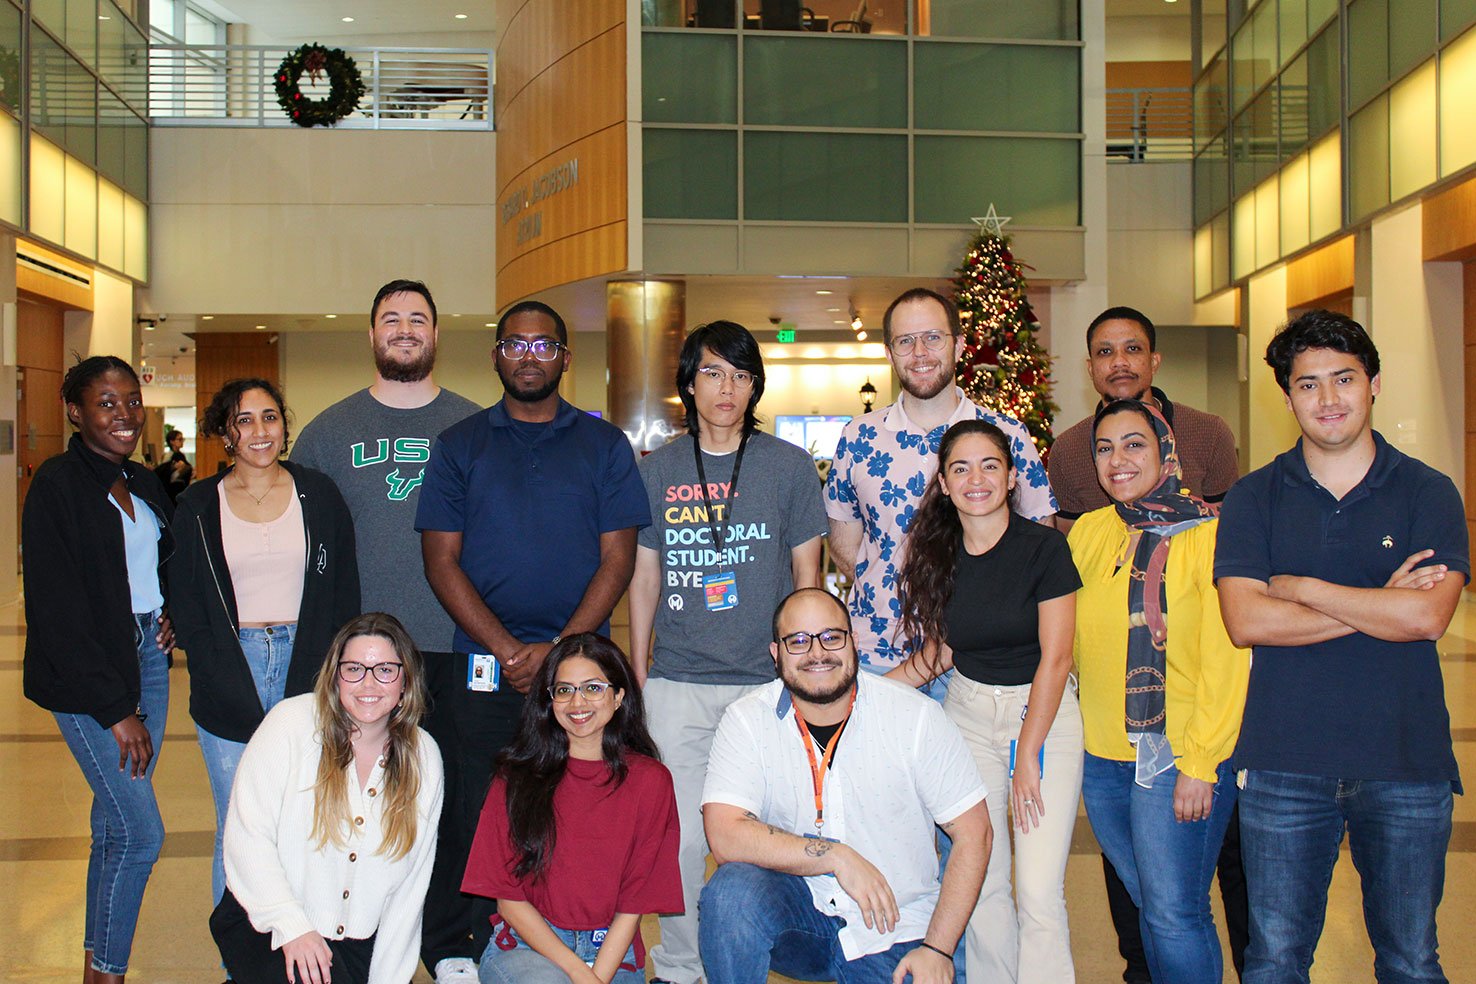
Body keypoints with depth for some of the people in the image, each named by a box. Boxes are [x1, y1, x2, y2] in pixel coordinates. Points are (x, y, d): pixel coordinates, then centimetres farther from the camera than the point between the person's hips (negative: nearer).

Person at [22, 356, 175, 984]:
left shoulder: (145, 485, 10)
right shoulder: (57, 485, -12)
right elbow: (57, 609, -16)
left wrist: (172, 611, 3)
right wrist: (114, 708, -17)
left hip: (147, 657, 7)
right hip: (84, 673, -7)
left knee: (116, 823, 11)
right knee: (140, 831, -7)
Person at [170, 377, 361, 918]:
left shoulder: (318, 494, 5)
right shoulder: (198, 507, 5)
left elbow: (345, 597, 7)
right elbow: (188, 612, 4)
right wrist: (241, 705, -6)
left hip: (306, 665, 0)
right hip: (230, 676, 0)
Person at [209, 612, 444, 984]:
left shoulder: (424, 758, 0)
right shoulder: (292, 723, -11)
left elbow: (411, 883, 3)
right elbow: (247, 836, -13)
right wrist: (294, 927, -19)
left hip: (358, 939, 3)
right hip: (266, 923, -3)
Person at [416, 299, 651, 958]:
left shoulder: (604, 446, 8)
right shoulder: (459, 446, 8)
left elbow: (618, 559, 1)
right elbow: (442, 562, 2)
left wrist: (557, 650, -10)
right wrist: (507, 649, -10)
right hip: (483, 671, 0)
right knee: (480, 825, 3)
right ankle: (481, 959, 17)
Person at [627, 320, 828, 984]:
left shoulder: (789, 466, 4)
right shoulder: (657, 470, 7)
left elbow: (807, 576, 8)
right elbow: (644, 580, 12)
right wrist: (637, 679, 9)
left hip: (767, 682, -1)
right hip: (677, 684, 1)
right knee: (680, 835, 2)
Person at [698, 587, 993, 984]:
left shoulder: (915, 716, -8)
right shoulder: (747, 720, -7)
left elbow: (974, 833, -4)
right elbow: (724, 836, -18)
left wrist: (938, 948, -10)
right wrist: (837, 857, -23)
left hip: (893, 936, 1)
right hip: (795, 911, -1)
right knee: (731, 892, -28)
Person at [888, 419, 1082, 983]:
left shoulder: (1044, 547, -11)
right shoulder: (936, 555, 1)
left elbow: (1055, 658, -11)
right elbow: (937, 655, 9)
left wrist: (1027, 755, -12)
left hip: (1043, 713, -3)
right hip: (968, 714, 4)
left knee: (1038, 891, -8)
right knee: (978, 885, 3)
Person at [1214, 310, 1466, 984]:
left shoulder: (1428, 494, 2)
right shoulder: (1252, 499, 4)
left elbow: (1427, 615, -12)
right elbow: (1246, 620, -10)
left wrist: (1301, 588, -8)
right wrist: (1380, 605, -10)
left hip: (1407, 764, 0)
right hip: (1283, 764, 0)